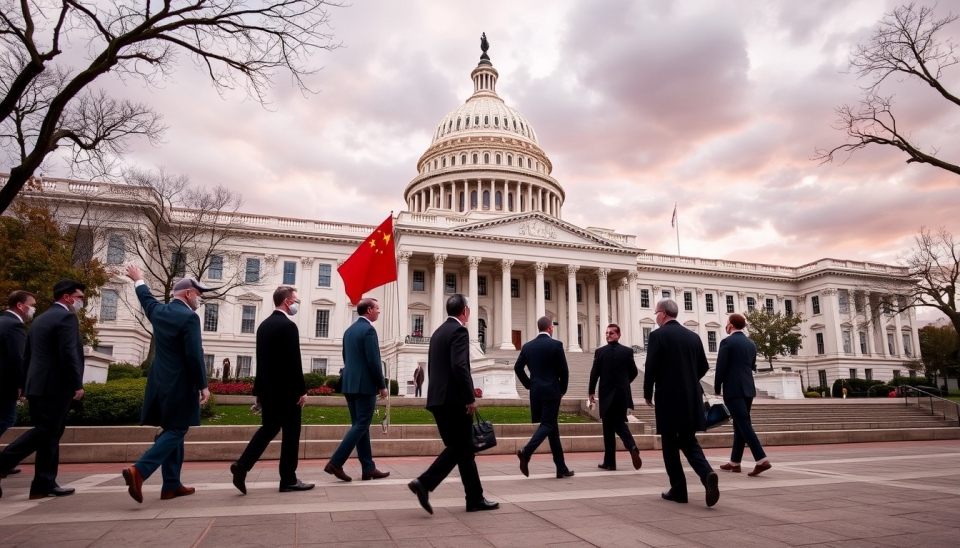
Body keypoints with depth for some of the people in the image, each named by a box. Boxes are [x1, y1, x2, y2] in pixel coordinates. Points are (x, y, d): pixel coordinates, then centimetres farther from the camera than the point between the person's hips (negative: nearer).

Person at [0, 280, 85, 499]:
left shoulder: (40, 319, 19)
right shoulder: (66, 317, -10)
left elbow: (27, 355, 20)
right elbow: (69, 353, -19)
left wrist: (27, 386, 22)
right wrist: (77, 384, -13)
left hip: (38, 385, 10)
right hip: (56, 386, -10)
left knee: (49, 434, 10)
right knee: (45, 432, -5)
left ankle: (44, 484, 10)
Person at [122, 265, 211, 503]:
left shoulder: (159, 311, 8)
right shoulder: (189, 317, -16)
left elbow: (147, 299, 32)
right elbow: (194, 355, -19)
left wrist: (139, 281, 52)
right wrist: (203, 385, -13)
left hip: (161, 382, 9)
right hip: (180, 384, -9)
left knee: (172, 431, 14)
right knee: (175, 432, -2)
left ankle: (171, 485, 17)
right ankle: (139, 470, -15)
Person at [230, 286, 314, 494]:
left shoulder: (264, 325, 11)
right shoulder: (288, 326, -16)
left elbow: (262, 359, 15)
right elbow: (294, 361, -19)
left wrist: (260, 390, 19)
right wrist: (301, 390, -14)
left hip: (267, 388, 8)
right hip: (286, 389, -8)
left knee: (269, 428, 17)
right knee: (290, 433, 2)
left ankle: (242, 465, 2)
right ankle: (288, 480, 9)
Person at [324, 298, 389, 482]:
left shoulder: (349, 330, 15)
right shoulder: (368, 329, -12)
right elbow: (373, 361, -17)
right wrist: (382, 385, -10)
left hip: (349, 384, 9)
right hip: (365, 385, -9)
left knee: (359, 425, 9)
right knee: (361, 425, -3)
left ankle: (368, 468, 13)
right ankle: (335, 463, -6)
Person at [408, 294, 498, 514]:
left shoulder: (438, 332, 17)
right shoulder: (459, 331, -11)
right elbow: (459, 366, -22)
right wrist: (470, 397, -17)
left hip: (438, 399, 9)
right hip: (454, 400, -9)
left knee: (458, 448, 12)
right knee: (462, 449, -1)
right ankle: (425, 482, -11)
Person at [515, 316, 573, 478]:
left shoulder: (528, 346, 6)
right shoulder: (556, 344, -7)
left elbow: (517, 368, 4)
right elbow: (564, 370, -8)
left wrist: (529, 385, 13)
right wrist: (562, 390, 6)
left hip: (536, 392, 6)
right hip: (551, 391, -6)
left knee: (553, 426, 12)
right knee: (547, 425, -1)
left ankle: (561, 468, 15)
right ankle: (526, 452, -24)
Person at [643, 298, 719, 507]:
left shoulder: (658, 335, -9)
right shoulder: (693, 336, 8)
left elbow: (651, 368, -13)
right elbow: (703, 367, 12)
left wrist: (648, 394, 1)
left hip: (668, 398, -5)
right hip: (691, 398, 5)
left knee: (670, 445, 7)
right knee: (689, 441, 13)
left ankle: (678, 490, 11)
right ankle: (707, 474, -11)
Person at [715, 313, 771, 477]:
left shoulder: (726, 342, -9)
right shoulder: (751, 344, 12)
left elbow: (721, 367, -11)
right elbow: (752, 367, 17)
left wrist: (717, 388, 0)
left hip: (733, 389, -7)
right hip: (748, 388, 7)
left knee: (744, 424, -9)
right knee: (740, 424, 12)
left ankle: (762, 460, -18)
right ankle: (734, 462, 18)